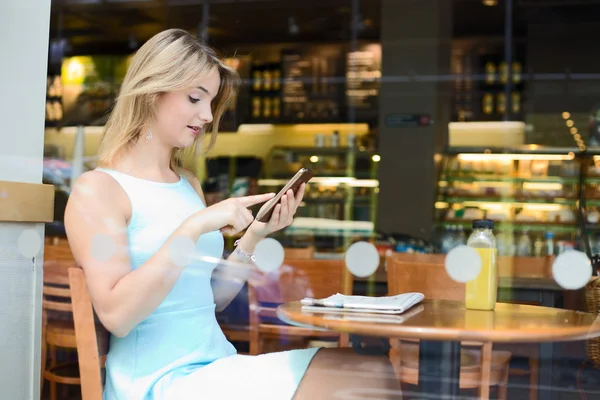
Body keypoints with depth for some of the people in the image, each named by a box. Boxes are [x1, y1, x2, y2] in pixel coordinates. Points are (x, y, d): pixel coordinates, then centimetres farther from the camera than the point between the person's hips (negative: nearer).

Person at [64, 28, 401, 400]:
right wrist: (194, 227, -22)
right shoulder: (97, 189, -7)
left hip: (217, 364, 7)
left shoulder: (189, 184, 13)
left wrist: (254, 237, 2)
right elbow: (117, 314, -19)